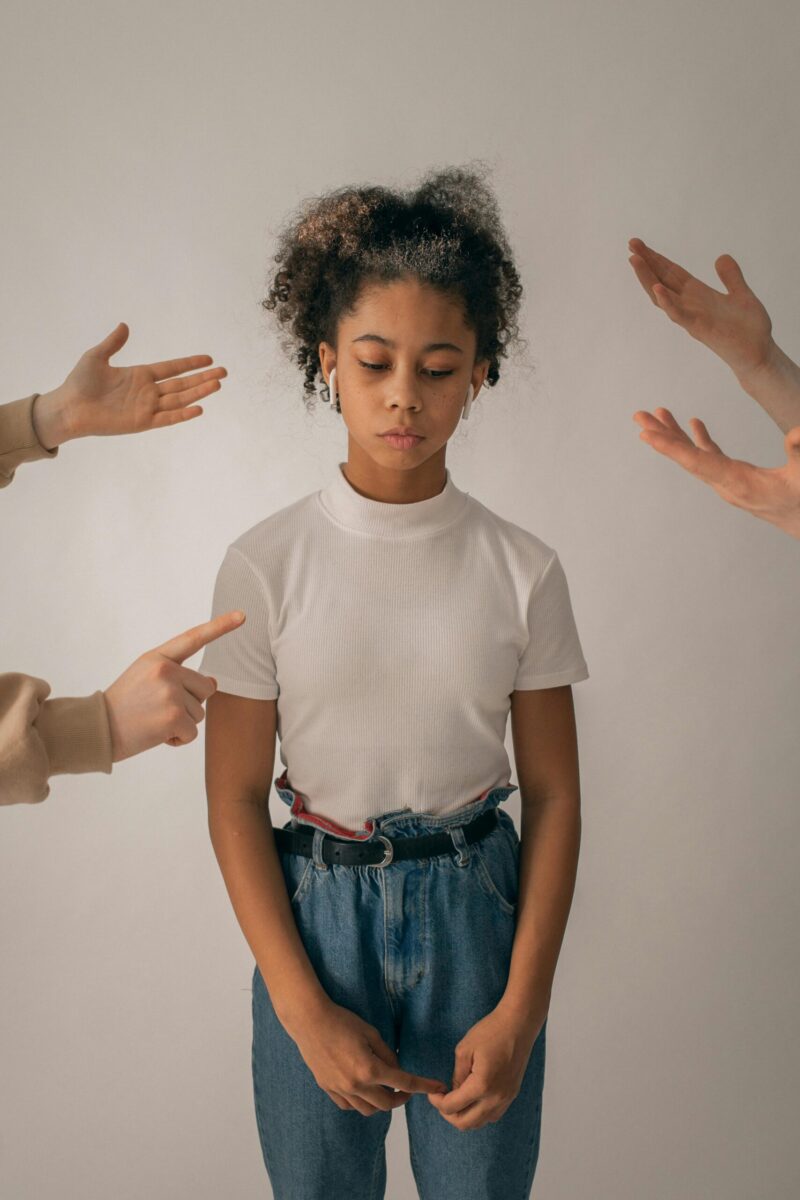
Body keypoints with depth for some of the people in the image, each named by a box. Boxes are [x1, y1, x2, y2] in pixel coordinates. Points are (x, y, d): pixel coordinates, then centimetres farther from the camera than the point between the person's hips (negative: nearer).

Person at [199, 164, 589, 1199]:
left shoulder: (522, 570, -5)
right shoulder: (265, 566, -8)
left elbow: (554, 796, -2)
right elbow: (234, 800, -6)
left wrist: (521, 1011, -6)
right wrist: (306, 1011, -9)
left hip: (474, 911, 1)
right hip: (316, 916, 0)